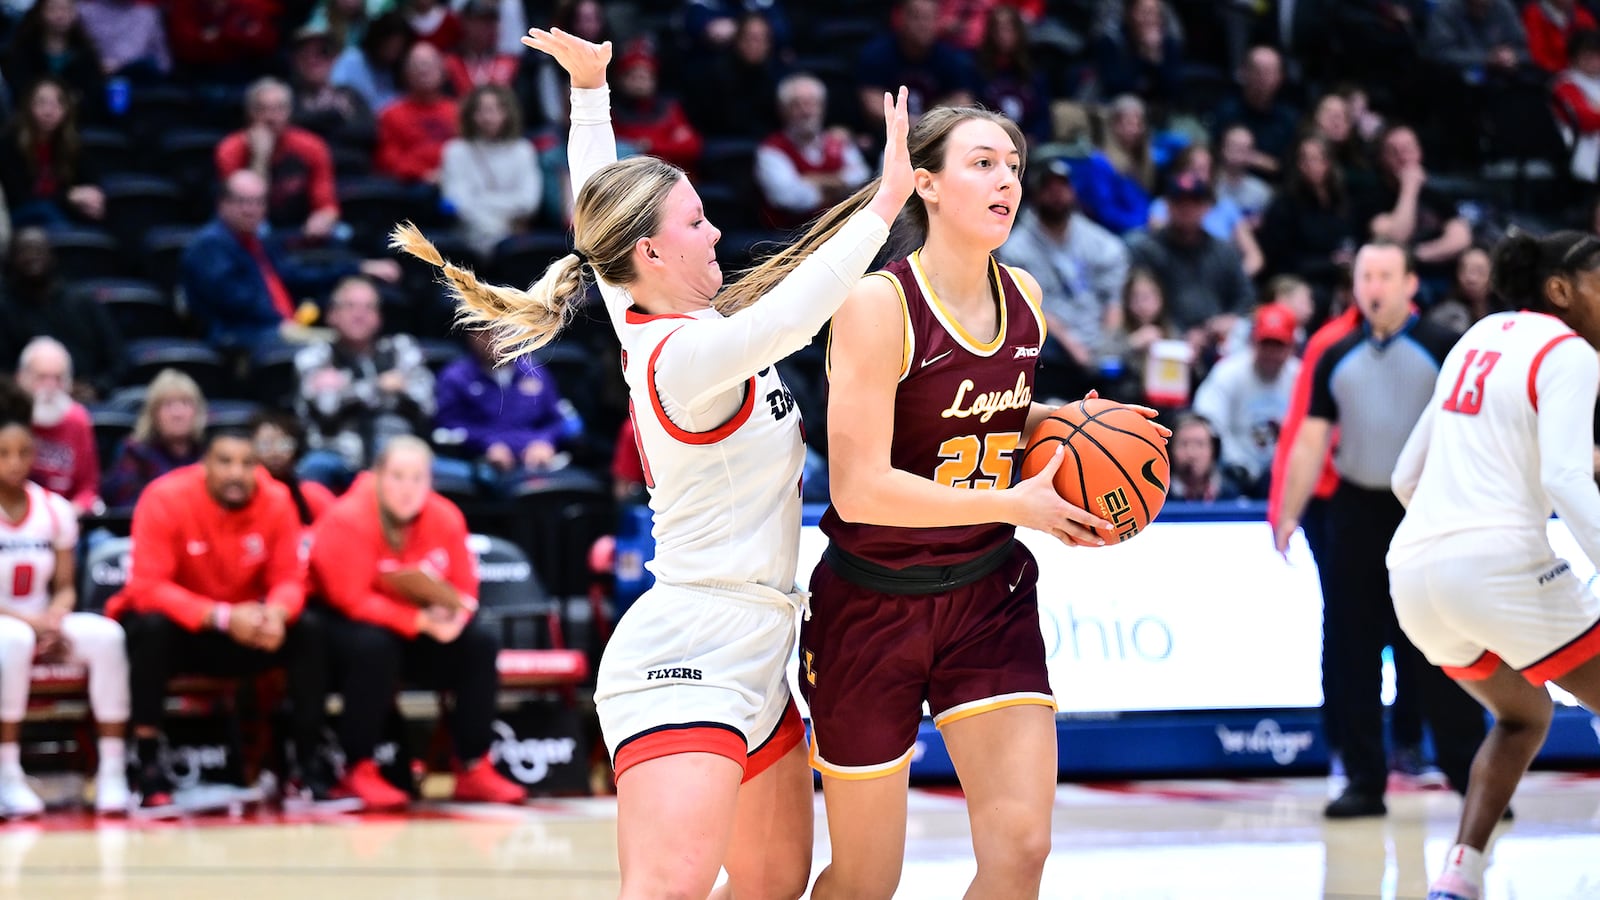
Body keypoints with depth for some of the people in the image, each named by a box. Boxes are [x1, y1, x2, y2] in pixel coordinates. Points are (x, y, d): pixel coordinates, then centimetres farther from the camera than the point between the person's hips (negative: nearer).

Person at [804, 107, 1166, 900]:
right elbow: (861, 487, -24)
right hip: (873, 602, -5)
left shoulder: (1024, 300, 3)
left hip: (988, 595, 5)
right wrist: (1015, 505, -21)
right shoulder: (878, 306, -18)